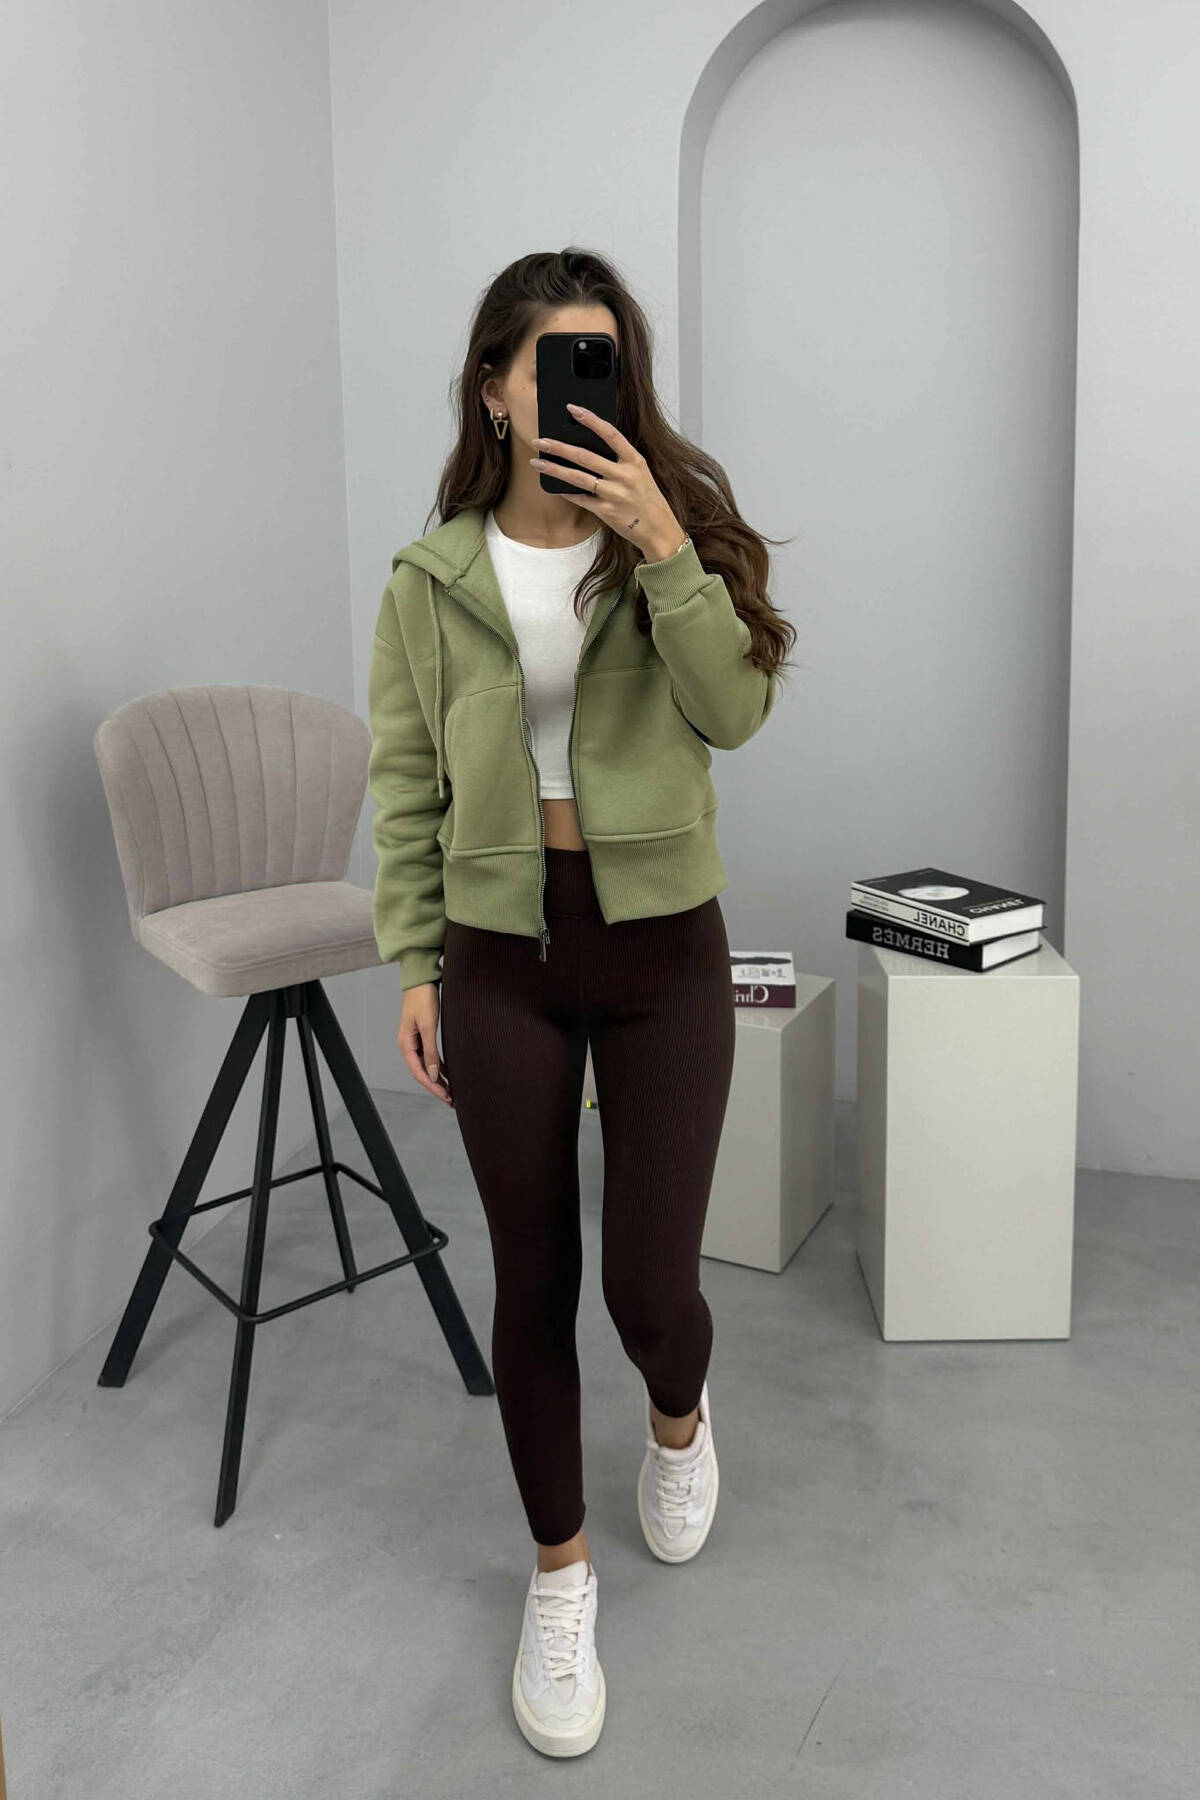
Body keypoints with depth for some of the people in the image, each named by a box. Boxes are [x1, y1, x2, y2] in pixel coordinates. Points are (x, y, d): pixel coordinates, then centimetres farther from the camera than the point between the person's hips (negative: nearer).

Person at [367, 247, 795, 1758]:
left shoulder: (676, 530, -1)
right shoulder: (431, 576, 0)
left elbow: (735, 709, -14)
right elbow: (406, 785, 4)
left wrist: (662, 546, -23)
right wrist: (417, 967, 1)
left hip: (663, 950, 0)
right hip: (504, 955, 1)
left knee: (648, 1283, 1)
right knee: (532, 1286, 10)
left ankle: (679, 1415, 41)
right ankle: (560, 1575, 32)